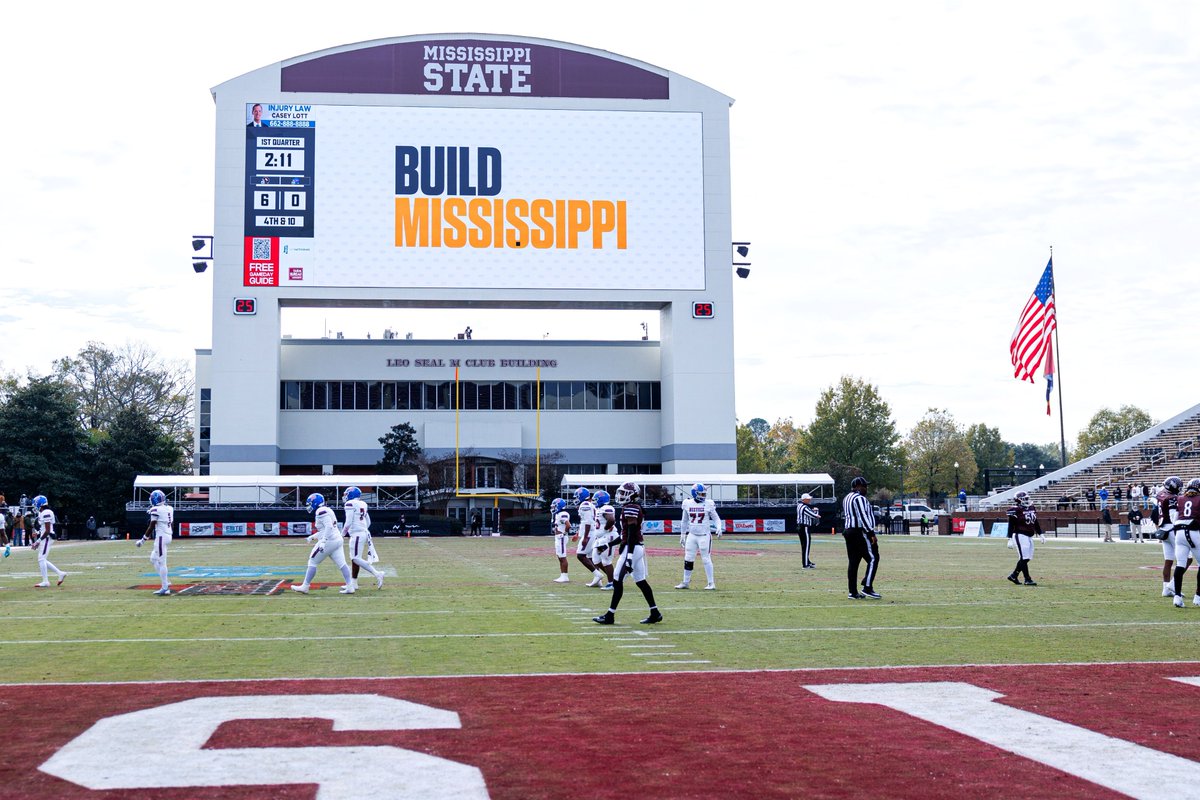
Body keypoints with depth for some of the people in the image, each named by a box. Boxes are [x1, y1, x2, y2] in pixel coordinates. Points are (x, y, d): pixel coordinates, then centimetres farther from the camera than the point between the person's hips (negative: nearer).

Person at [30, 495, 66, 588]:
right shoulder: (42, 513, 14)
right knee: (42, 560, 12)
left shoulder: (46, 513, -16)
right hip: (44, 539, 10)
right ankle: (60, 573, 15)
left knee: (41, 559, -7)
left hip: (46, 538, -10)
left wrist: (38, 541, -16)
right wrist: (37, 541, 16)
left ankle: (45, 581, -3)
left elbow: (47, 531, -19)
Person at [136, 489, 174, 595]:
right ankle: (166, 582, 16)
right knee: (153, 559, 19)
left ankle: (165, 588, -3)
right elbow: (172, 526, 15)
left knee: (161, 562, -4)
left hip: (161, 537, -9)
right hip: (168, 536, 9)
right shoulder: (170, 509, 11)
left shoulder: (156, 510, -12)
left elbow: (151, 527, -11)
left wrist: (143, 540, -2)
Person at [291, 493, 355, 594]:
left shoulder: (321, 511, -12)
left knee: (312, 562, 3)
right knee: (341, 564, 3)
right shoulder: (327, 510, 19)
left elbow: (329, 526, -23)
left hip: (329, 541, -9)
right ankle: (350, 586, -5)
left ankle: (305, 586, 8)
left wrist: (323, 542, -26)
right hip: (337, 540, 9)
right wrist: (314, 536, 27)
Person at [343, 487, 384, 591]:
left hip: (357, 534, -9)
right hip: (364, 532, 9)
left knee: (356, 559, -9)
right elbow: (368, 522, 18)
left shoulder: (350, 504, -10)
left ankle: (377, 574, -16)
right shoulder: (362, 504, 14)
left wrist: (342, 534, -4)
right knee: (354, 559, 14)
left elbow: (348, 523, -15)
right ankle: (353, 583, 18)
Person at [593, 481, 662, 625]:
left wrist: (629, 556, -25)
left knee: (617, 580, -5)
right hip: (638, 548, 10)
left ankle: (610, 615, -1)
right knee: (641, 581, 12)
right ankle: (655, 613, 14)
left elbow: (632, 533, -21)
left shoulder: (630, 508, -15)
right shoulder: (636, 508, 15)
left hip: (632, 548, -10)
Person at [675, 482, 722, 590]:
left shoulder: (708, 504, -5)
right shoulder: (687, 503, 2)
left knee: (706, 559, -3)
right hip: (692, 535, 3)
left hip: (704, 536, -3)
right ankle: (685, 582, 17)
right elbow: (684, 521, 13)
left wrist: (719, 528, -17)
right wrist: (682, 535, 15)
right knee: (688, 559, 6)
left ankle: (711, 583, 6)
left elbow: (716, 518, 1)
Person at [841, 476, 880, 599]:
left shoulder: (846, 499, 19)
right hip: (861, 532, -9)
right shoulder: (859, 498, -12)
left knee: (853, 561, 8)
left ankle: (853, 592, 7)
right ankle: (867, 588, -8)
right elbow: (863, 517, -18)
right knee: (873, 558, -3)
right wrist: (871, 533, -18)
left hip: (849, 531, 9)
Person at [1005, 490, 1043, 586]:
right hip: (1020, 536, -8)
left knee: (1026, 558, 9)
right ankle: (1027, 579, -2)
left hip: (1029, 537, 8)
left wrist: (1041, 534, 16)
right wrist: (1010, 539, -13)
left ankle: (1013, 575, 21)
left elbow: (1036, 523, 20)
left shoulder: (1032, 508, 11)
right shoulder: (1016, 510, -11)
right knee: (1024, 558, -7)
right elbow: (1011, 526, -10)